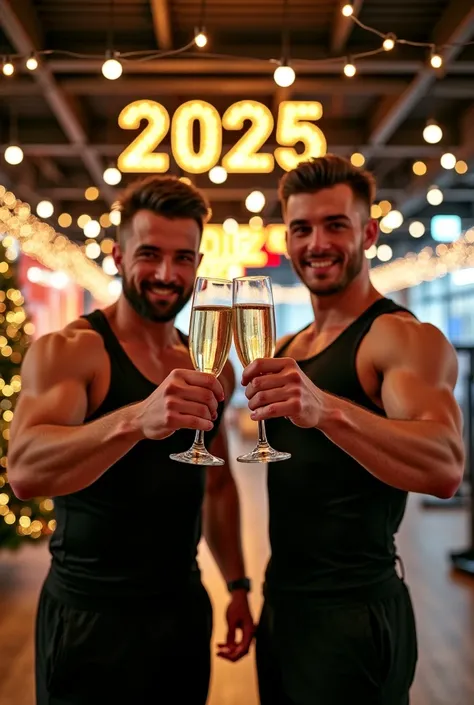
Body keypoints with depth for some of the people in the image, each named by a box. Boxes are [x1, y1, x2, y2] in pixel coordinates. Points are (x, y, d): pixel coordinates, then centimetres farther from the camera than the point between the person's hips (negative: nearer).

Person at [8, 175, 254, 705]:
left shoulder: (211, 366, 6)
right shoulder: (65, 351, -14)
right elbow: (24, 473, -30)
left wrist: (237, 586, 10)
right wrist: (138, 419, -45)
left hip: (184, 611, 6)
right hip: (89, 620, -5)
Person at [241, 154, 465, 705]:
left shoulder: (406, 337, -14)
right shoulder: (287, 349, 10)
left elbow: (445, 468, -31)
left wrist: (327, 410, -46)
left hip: (354, 617, -7)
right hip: (282, 606, 7)